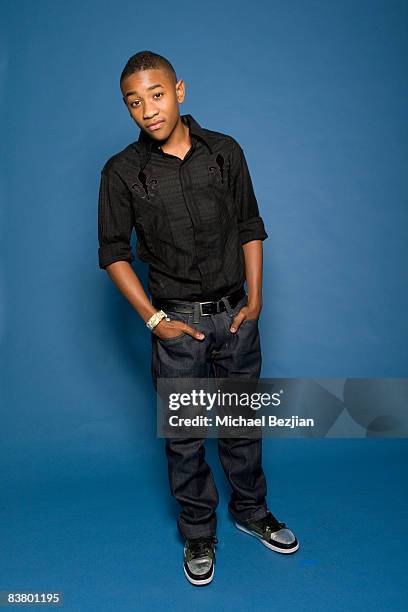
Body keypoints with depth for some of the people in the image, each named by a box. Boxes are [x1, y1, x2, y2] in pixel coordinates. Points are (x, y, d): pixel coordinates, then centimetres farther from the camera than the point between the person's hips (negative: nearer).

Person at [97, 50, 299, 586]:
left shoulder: (225, 151, 0)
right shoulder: (122, 172, -7)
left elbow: (250, 226, 6)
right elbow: (114, 252, -3)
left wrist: (255, 299, -1)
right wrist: (154, 319, -9)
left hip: (236, 314, 2)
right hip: (177, 322, -2)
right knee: (184, 436, 10)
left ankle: (251, 511, 39)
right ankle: (198, 533, 32)